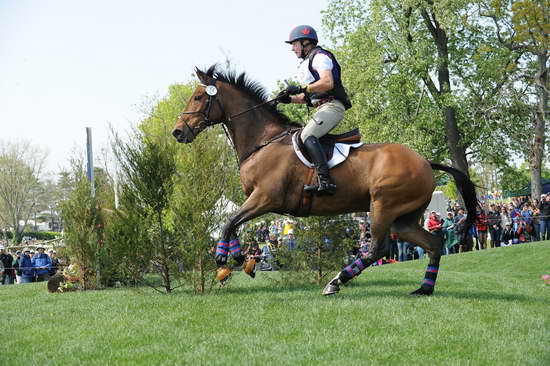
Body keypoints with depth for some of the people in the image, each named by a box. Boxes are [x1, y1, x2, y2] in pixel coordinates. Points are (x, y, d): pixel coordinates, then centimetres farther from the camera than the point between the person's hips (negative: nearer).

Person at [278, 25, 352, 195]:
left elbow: (327, 83, -18)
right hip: (322, 108, 11)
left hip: (332, 106, -11)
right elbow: (307, 97, 28)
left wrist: (301, 88, -18)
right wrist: (290, 98, 11)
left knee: (307, 136, -29)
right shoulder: (306, 64, 29)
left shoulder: (319, 56, -2)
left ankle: (325, 181, -43)